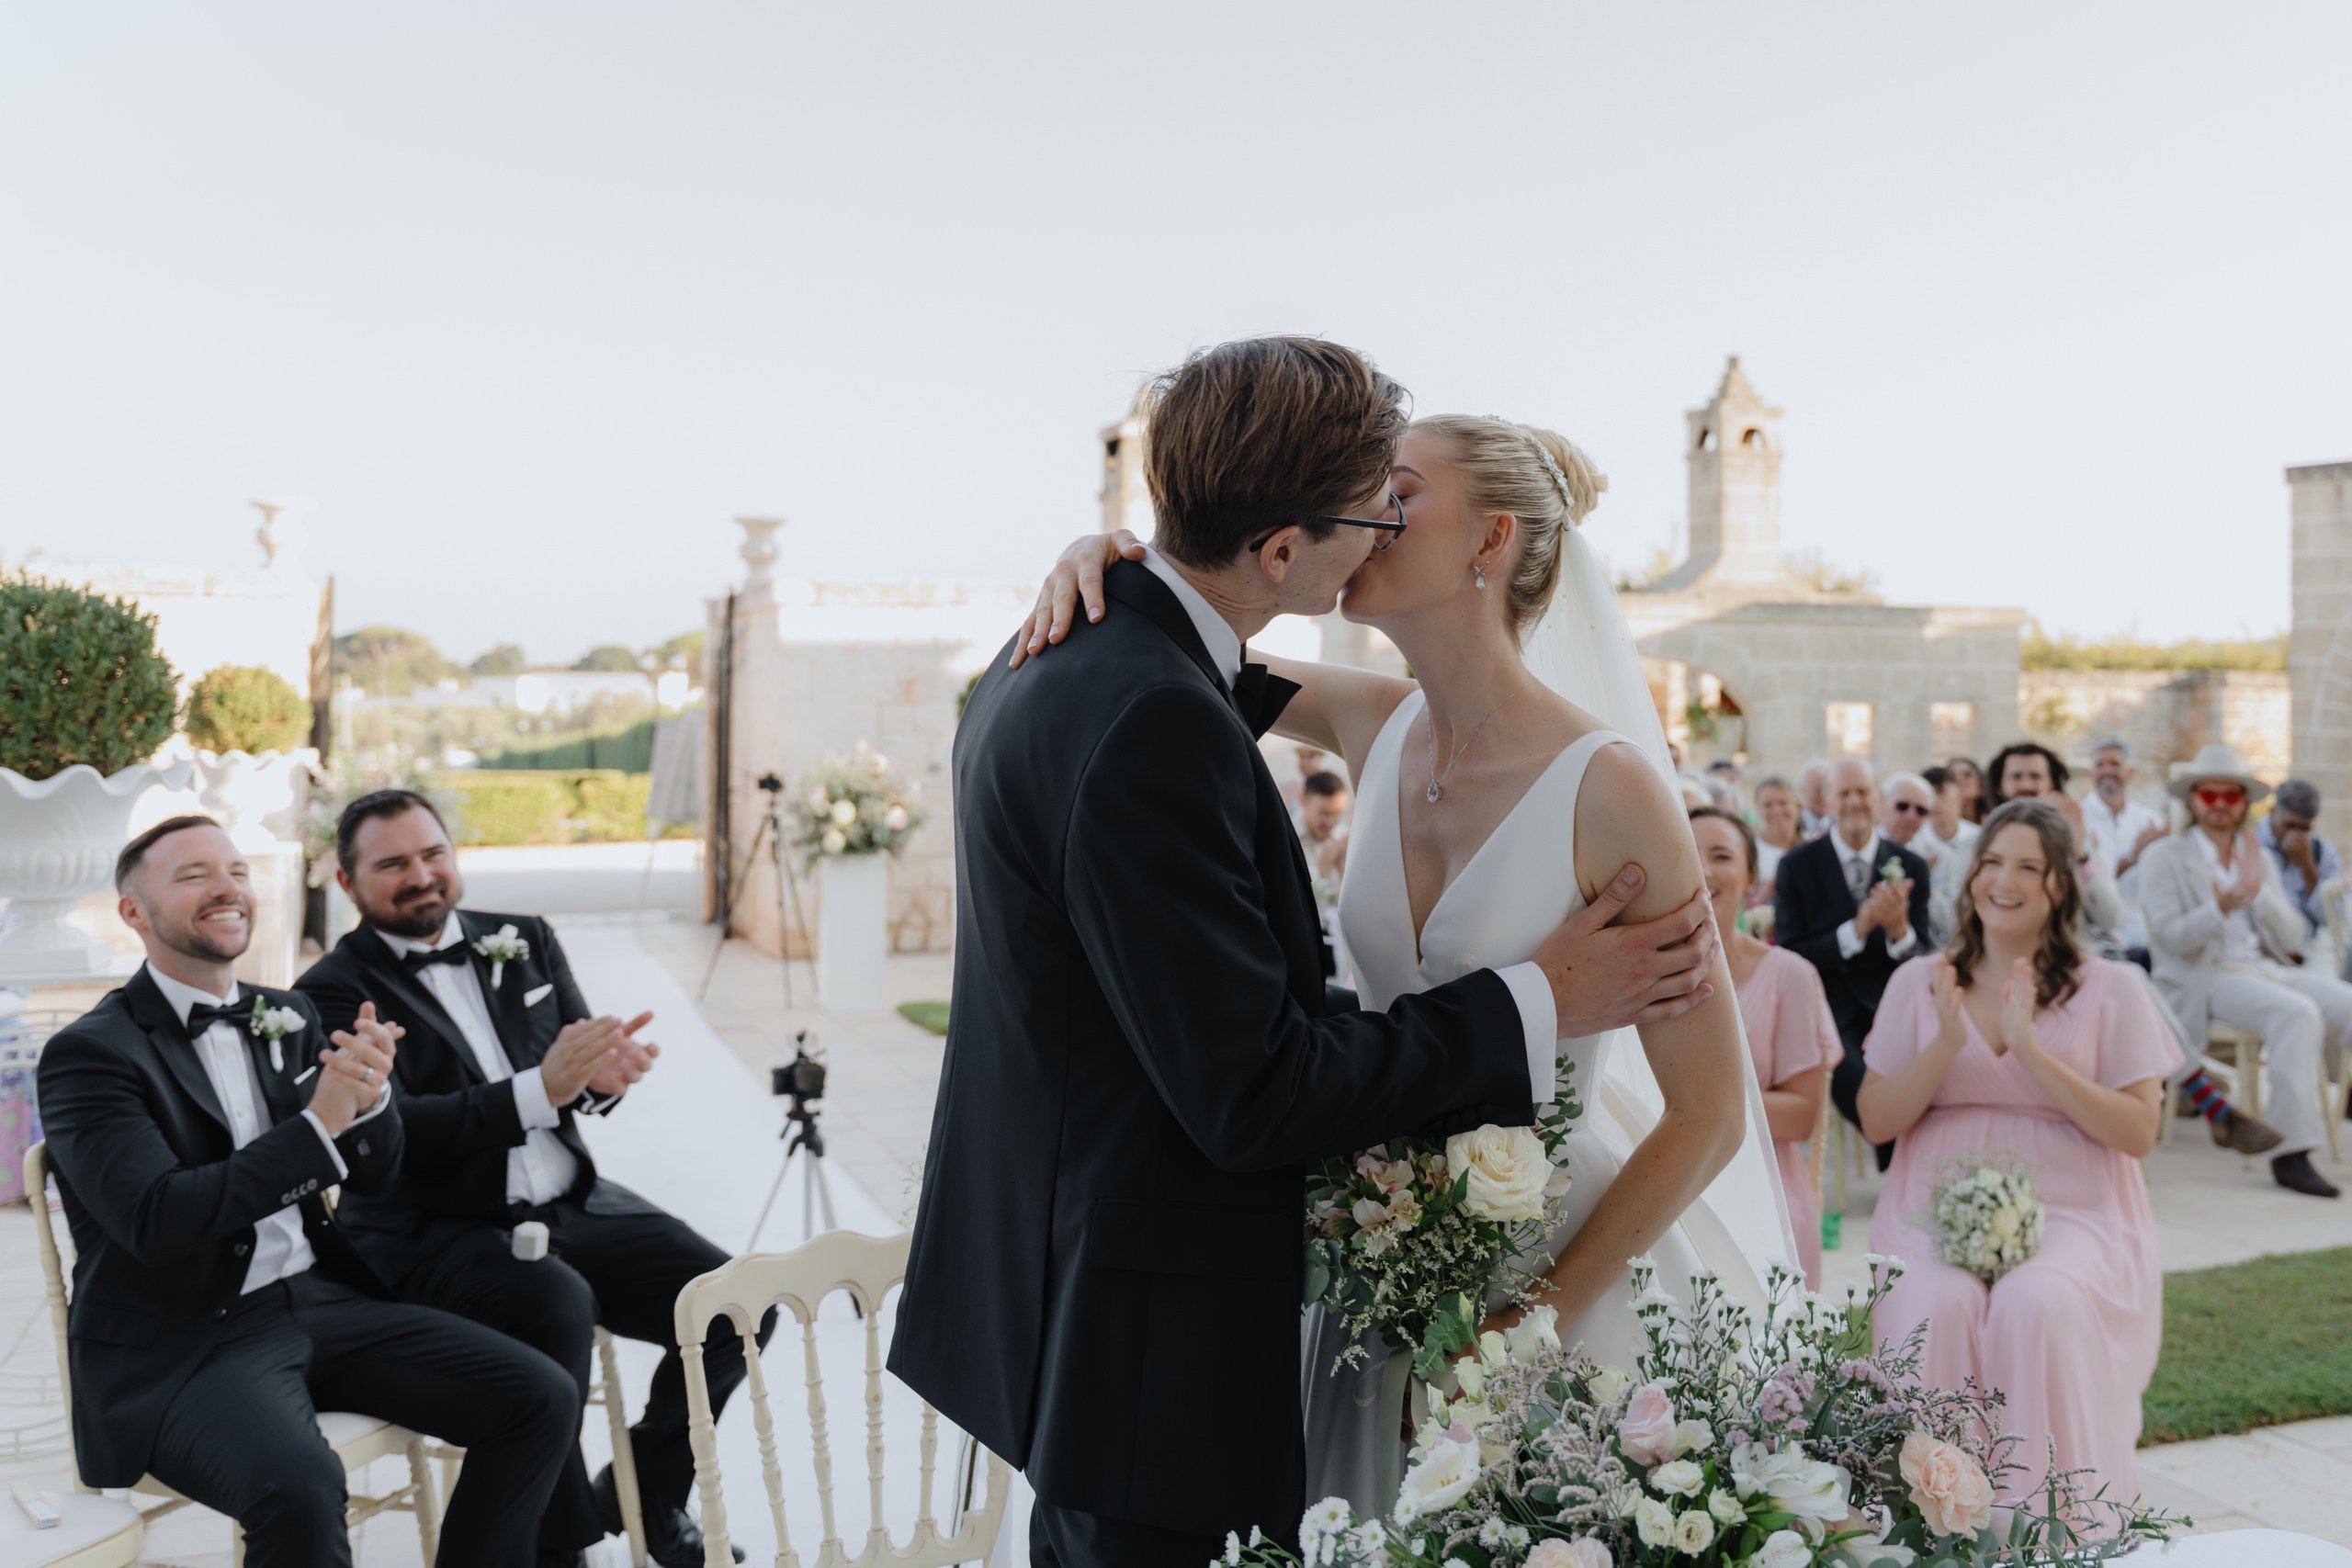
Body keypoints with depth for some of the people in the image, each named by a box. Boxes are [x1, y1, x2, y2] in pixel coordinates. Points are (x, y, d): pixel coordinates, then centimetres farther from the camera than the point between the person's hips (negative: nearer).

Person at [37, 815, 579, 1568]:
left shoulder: (289, 1018, 11)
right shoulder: (90, 1052, -7)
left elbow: (372, 1176, 9)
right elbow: (155, 1220, -20)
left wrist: (369, 1096, -13)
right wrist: (317, 1126, -25)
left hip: (321, 1300, 6)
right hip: (179, 1345, -6)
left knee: (542, 1400, -9)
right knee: (299, 1485, -36)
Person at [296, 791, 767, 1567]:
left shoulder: (525, 942, 11)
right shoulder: (334, 991, -4)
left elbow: (583, 1079, 7)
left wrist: (603, 1073, -19)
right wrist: (541, 1089, -30)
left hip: (575, 1207, 5)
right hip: (433, 1235, -5)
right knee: (556, 1305, -35)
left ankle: (643, 1493, 14)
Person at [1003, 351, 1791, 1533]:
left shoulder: (1608, 790, -21)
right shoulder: (1376, 727, -4)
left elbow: (1709, 1116, -15)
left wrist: (1542, 1314, -16)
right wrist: (1098, 560, -14)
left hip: (1560, 1266, -5)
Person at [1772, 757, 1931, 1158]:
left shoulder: (1911, 867, 8)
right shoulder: (1797, 866, 1)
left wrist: (1899, 929, -17)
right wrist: (1855, 930, -19)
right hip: (1827, 1009, -2)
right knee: (1853, 1078, -31)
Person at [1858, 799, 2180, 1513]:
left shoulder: (2111, 988, 6)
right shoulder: (1919, 981, 11)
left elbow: (2138, 1132, -3)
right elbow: (1877, 1120, 5)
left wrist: (2032, 1053, -14)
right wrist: (1947, 1044, -11)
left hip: (2070, 1212, -1)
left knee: (2038, 1305, -33)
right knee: (1936, 1307, -31)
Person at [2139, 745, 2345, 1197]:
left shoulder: (2258, 857, 20)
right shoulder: (2163, 858, 4)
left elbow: (2292, 939, 10)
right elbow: (2171, 938, -9)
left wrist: (2258, 893, -7)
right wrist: (2221, 908, -27)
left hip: (2266, 969, 6)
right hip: (2203, 981, -6)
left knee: (2345, 1004, -20)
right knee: (2299, 1013, -33)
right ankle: (2290, 1154, -33)